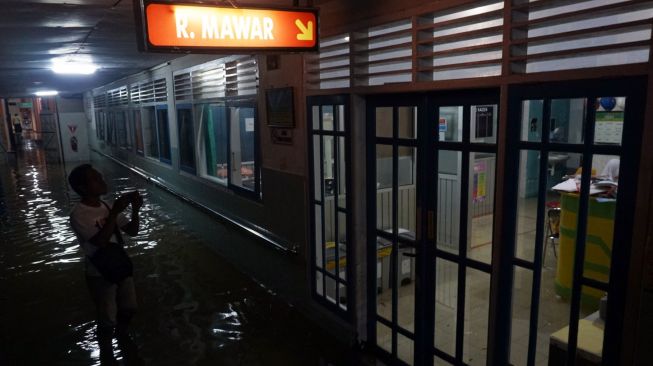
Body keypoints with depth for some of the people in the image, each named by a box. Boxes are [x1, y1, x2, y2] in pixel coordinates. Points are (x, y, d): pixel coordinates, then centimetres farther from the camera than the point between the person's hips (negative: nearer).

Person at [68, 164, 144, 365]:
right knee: (107, 320, 9)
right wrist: (115, 212, -32)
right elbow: (101, 240, -31)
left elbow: (132, 231, 1)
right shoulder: (79, 214, -20)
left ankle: (123, 336, 51)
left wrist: (135, 210, -16)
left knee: (128, 309, 22)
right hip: (100, 275, -6)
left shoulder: (107, 206, -1)